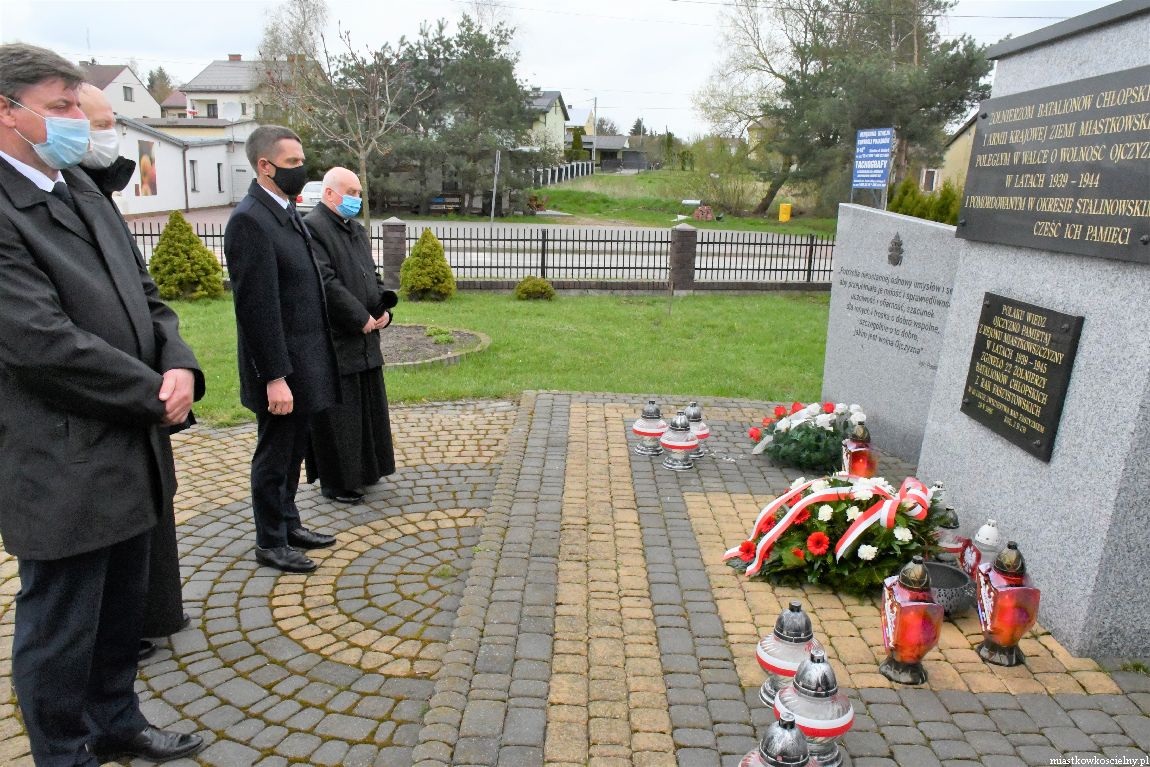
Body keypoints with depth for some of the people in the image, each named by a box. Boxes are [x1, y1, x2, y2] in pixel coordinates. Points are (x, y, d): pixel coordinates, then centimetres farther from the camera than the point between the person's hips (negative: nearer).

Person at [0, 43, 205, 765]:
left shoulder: (84, 189, 10)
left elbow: (145, 295, 10)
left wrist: (180, 365, -8)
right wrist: (154, 394, -13)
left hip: (130, 448, 8)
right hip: (63, 466, -8)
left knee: (121, 610, 22)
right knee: (60, 627, 11)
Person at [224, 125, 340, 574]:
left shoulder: (288, 213, 11)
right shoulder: (250, 220, -17)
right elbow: (257, 306, -21)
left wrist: (314, 361, 15)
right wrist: (275, 377, -22)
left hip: (305, 360, 9)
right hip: (282, 367, -9)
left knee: (294, 451, 20)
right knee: (275, 456, 6)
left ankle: (289, 523, 37)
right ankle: (270, 543, 23)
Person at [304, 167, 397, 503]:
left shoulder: (357, 229, 15)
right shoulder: (312, 228, -13)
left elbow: (373, 275, 17)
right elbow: (326, 283, -21)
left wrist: (384, 309, 0)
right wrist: (362, 317, -17)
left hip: (364, 339, 9)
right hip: (334, 341, -9)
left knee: (366, 408, 16)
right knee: (338, 415, 1)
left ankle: (361, 471, 31)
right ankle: (336, 483, 14)